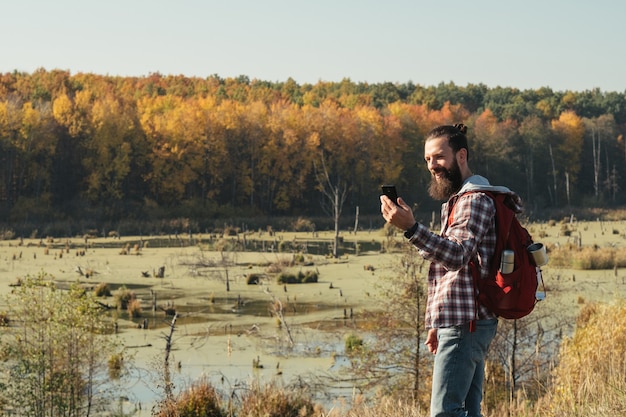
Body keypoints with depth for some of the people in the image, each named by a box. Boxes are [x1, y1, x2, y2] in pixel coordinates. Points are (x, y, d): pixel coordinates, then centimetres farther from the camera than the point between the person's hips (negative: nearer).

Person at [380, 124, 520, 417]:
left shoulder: (474, 200, -10)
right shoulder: (457, 199, 22)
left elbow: (456, 255, -27)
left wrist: (410, 228, -39)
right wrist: (438, 323, 20)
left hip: (465, 324, -10)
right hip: (462, 322, 10)